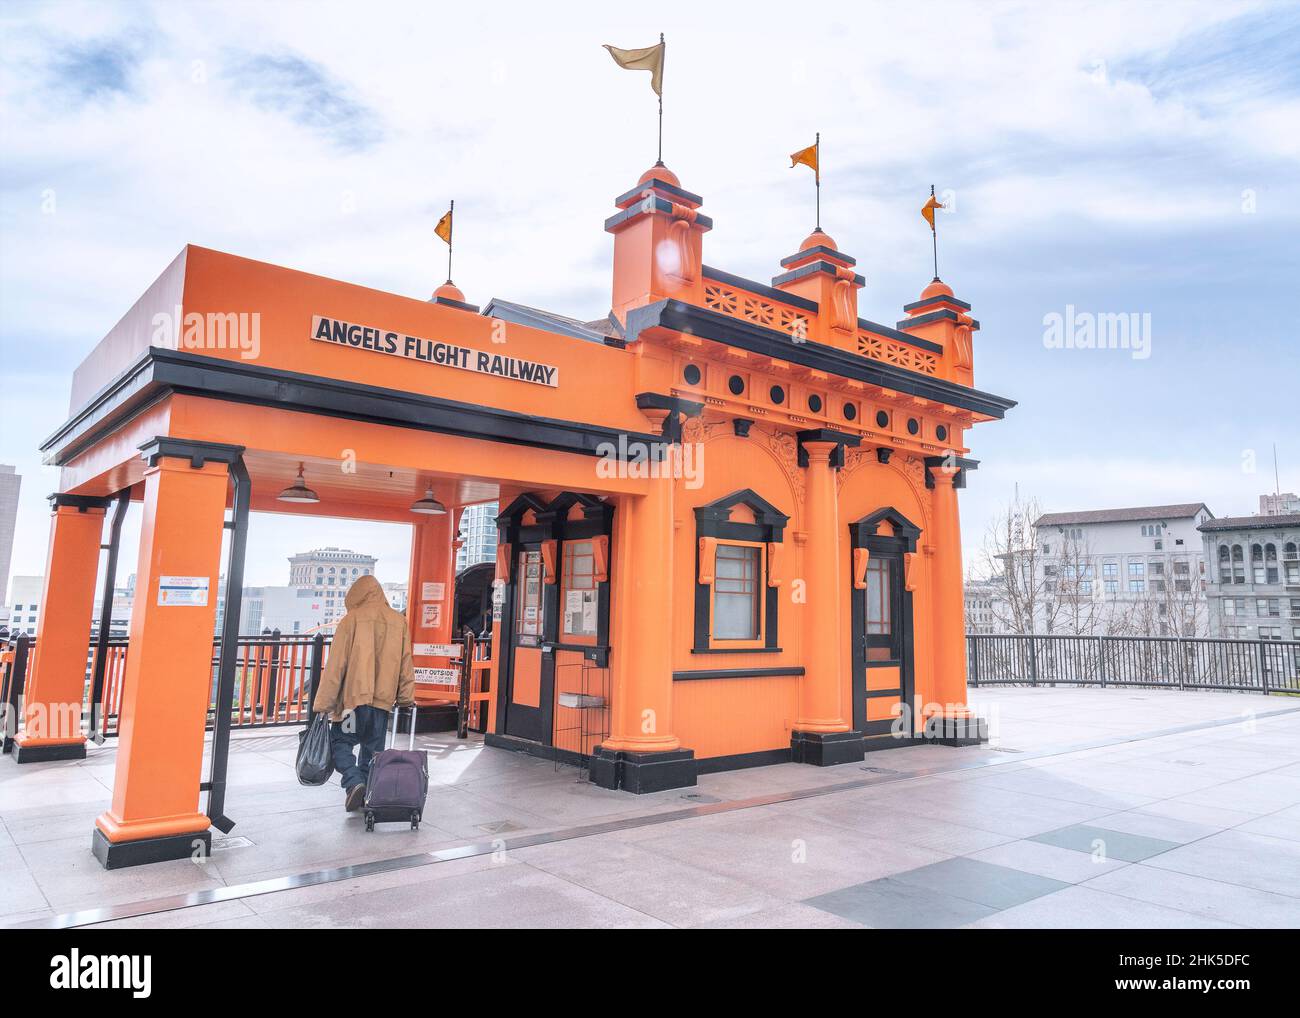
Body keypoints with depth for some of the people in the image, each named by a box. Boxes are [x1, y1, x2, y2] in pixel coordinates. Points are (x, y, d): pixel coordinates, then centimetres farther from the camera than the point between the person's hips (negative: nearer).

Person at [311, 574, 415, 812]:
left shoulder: (351, 619, -3)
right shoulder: (399, 622, 8)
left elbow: (335, 666, -4)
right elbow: (406, 665, 10)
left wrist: (323, 704, 0)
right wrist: (406, 699, 16)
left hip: (354, 697, -3)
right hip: (383, 700, 3)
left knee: (340, 741, 9)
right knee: (372, 750, 13)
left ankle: (354, 782, -11)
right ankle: (367, 797, 11)